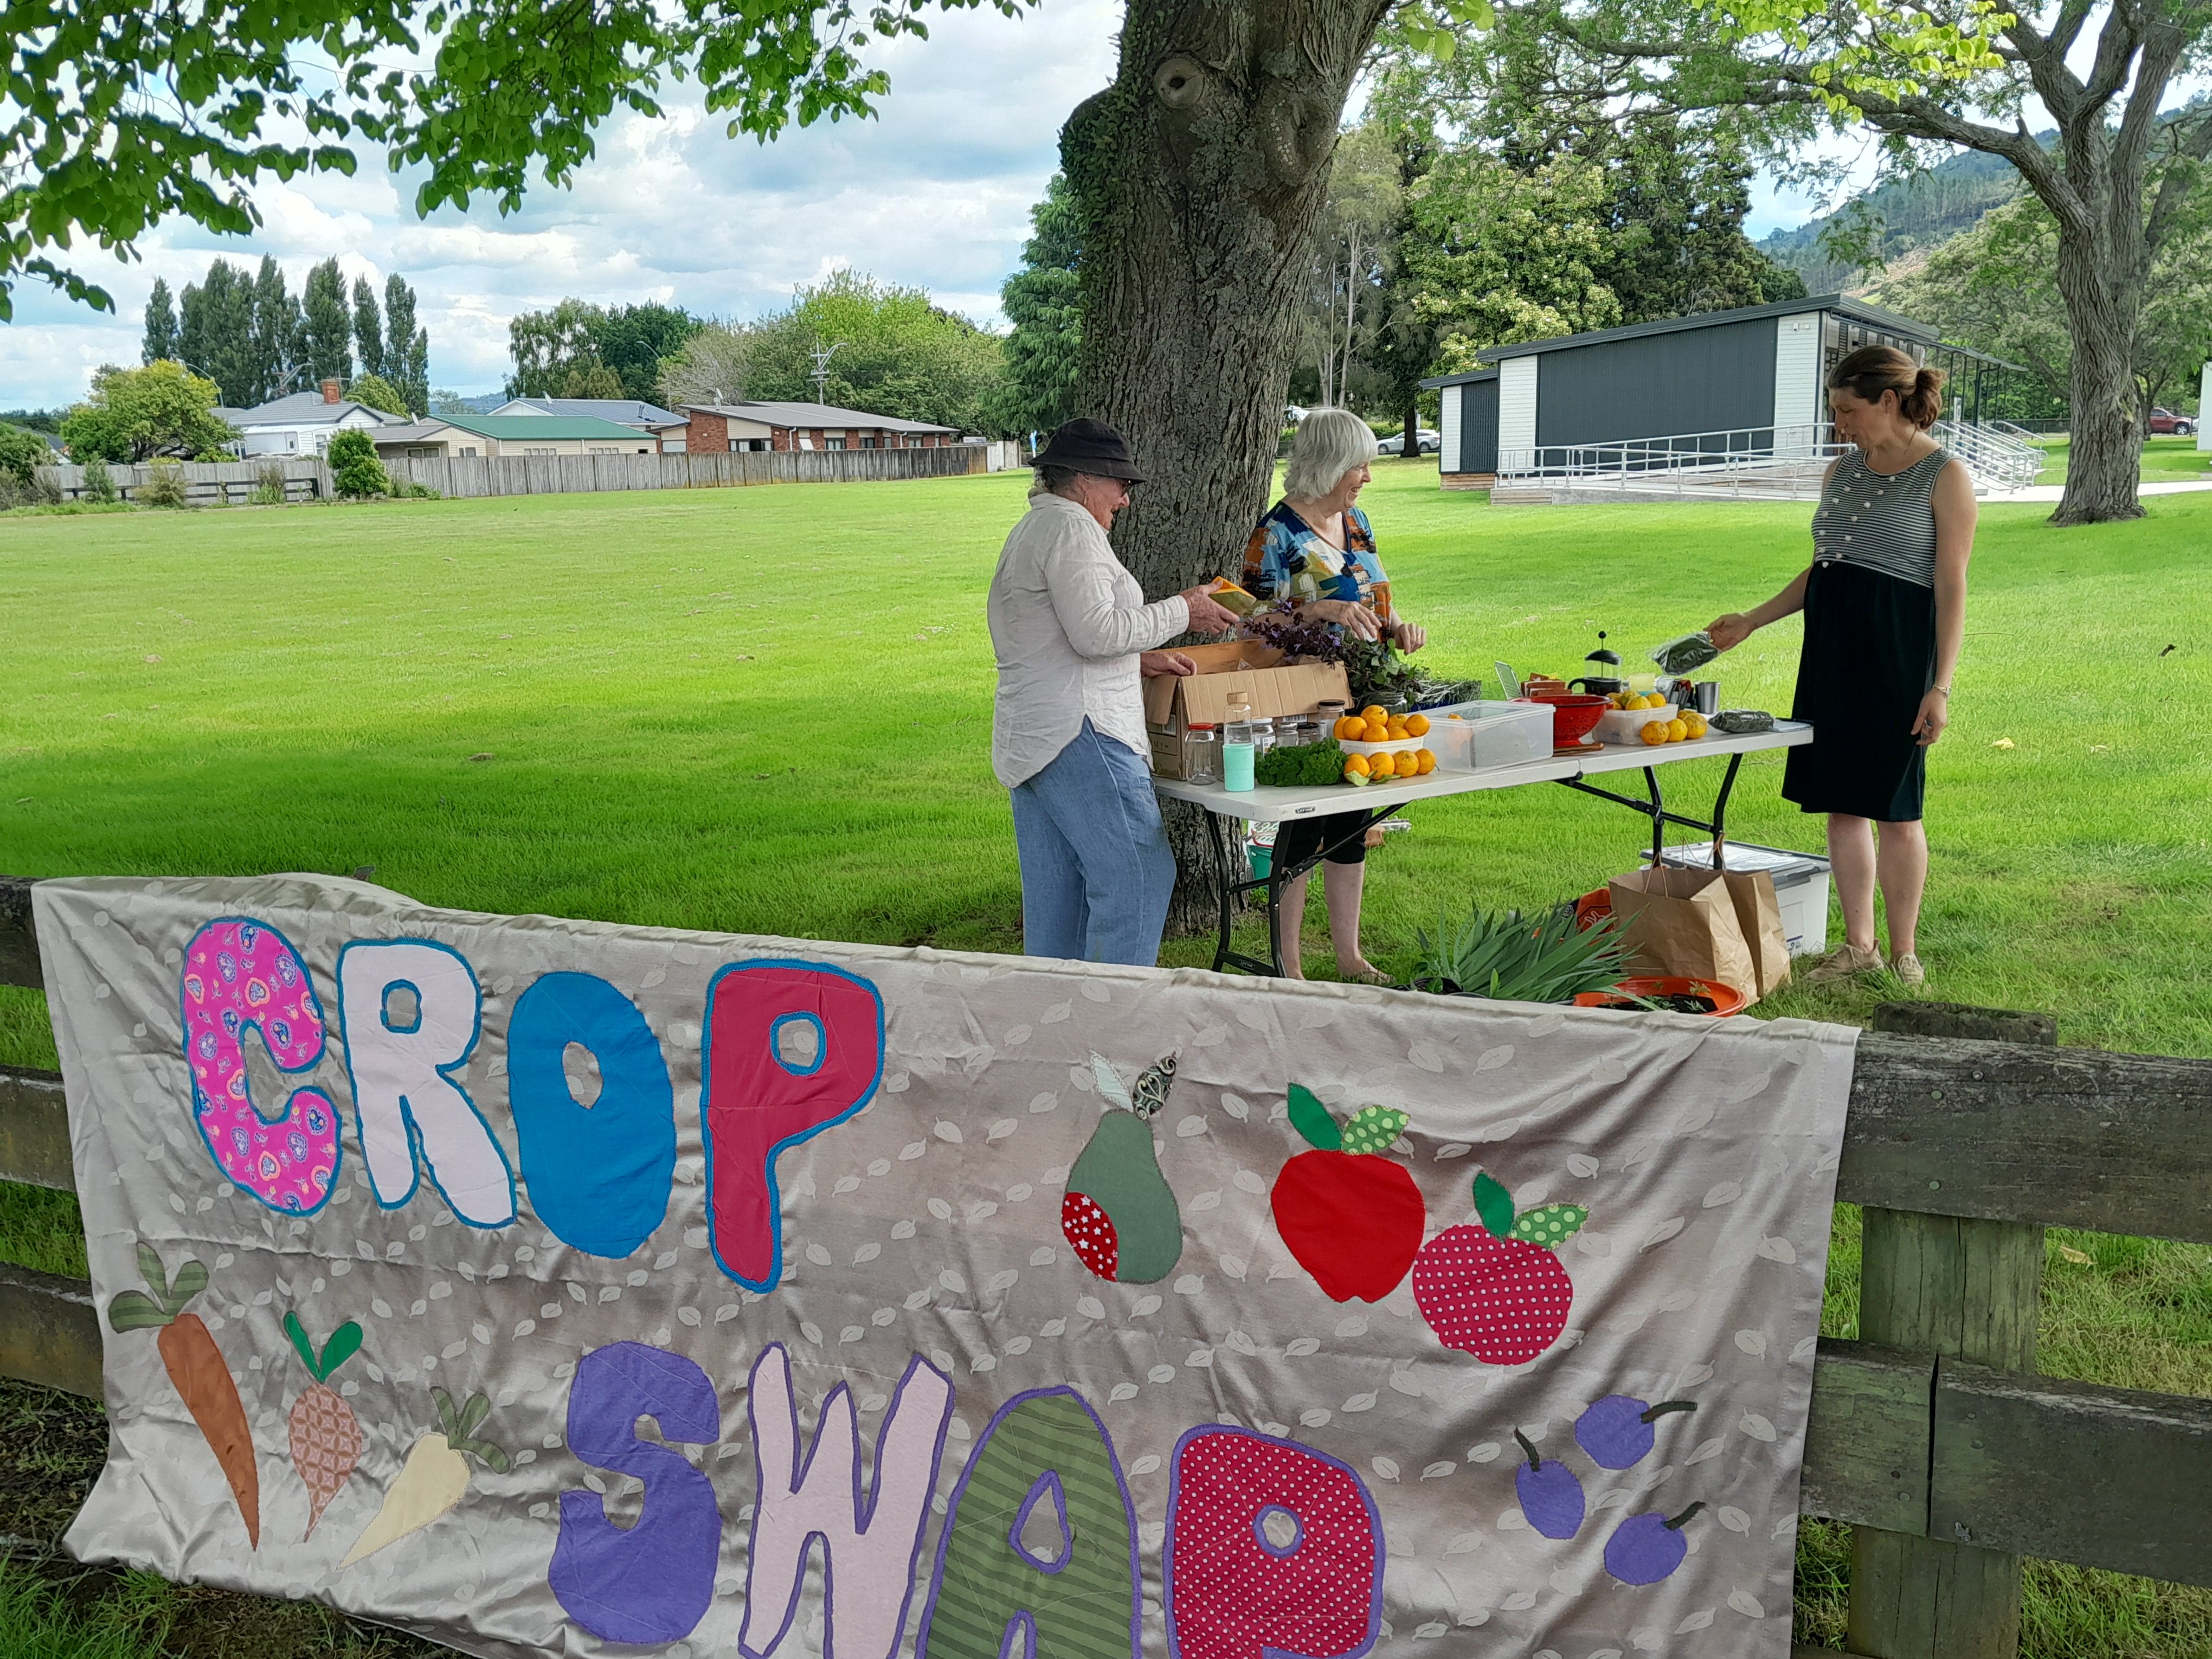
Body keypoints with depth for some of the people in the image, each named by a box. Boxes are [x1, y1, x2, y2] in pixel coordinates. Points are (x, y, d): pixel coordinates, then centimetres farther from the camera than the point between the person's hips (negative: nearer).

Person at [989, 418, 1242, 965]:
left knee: (1054, 895, 11)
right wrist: (1181, 612, -7)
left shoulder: (1032, 530, 25)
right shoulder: (1070, 527, -8)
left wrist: (1139, 660, 23)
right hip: (1078, 733, -11)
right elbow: (1097, 632, -18)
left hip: (1028, 743, 11)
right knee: (1140, 875, -10)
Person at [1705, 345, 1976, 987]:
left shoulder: (1945, 476, -5)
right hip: (1832, 645, 6)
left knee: (1895, 808, 1)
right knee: (1839, 802, 8)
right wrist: (1751, 622, 15)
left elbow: (1951, 586, -9)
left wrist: (1941, 686, -14)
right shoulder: (1843, 471, 13)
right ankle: (1858, 946, 19)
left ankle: (1903, 952, 15)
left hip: (1899, 648, -6)